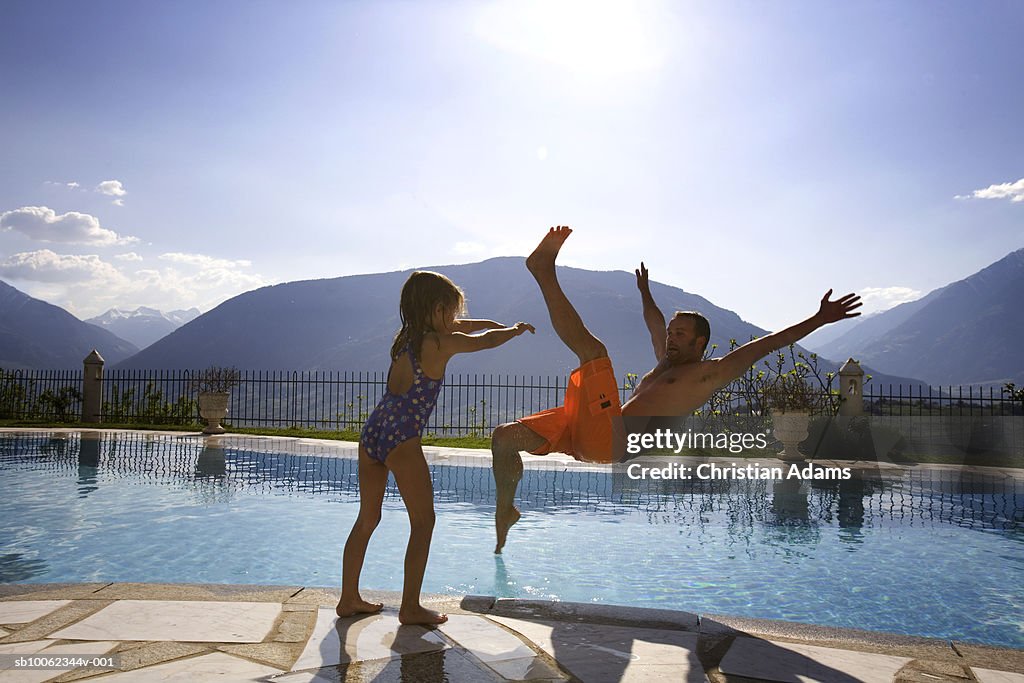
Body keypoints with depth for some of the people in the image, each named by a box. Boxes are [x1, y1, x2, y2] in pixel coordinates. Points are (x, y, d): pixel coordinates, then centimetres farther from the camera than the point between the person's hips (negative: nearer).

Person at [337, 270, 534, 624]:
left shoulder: (406, 336, 15)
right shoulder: (441, 343, -6)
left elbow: (460, 327, 32)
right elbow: (486, 341, 10)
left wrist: (495, 323, 40)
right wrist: (515, 330, 29)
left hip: (371, 434, 8)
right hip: (401, 441, -8)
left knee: (367, 518, 17)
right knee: (423, 522, 5)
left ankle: (349, 599, 24)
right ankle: (410, 607, 9)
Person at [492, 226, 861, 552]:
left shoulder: (711, 372, 7)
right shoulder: (666, 363, 30)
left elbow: (765, 344, 2)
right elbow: (654, 322, 47)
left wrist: (818, 320, 0)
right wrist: (645, 292, 61)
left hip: (612, 439, -9)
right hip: (586, 434, 9)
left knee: (591, 348, -19)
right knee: (505, 436, 6)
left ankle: (545, 273, -13)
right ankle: (506, 508, 18)